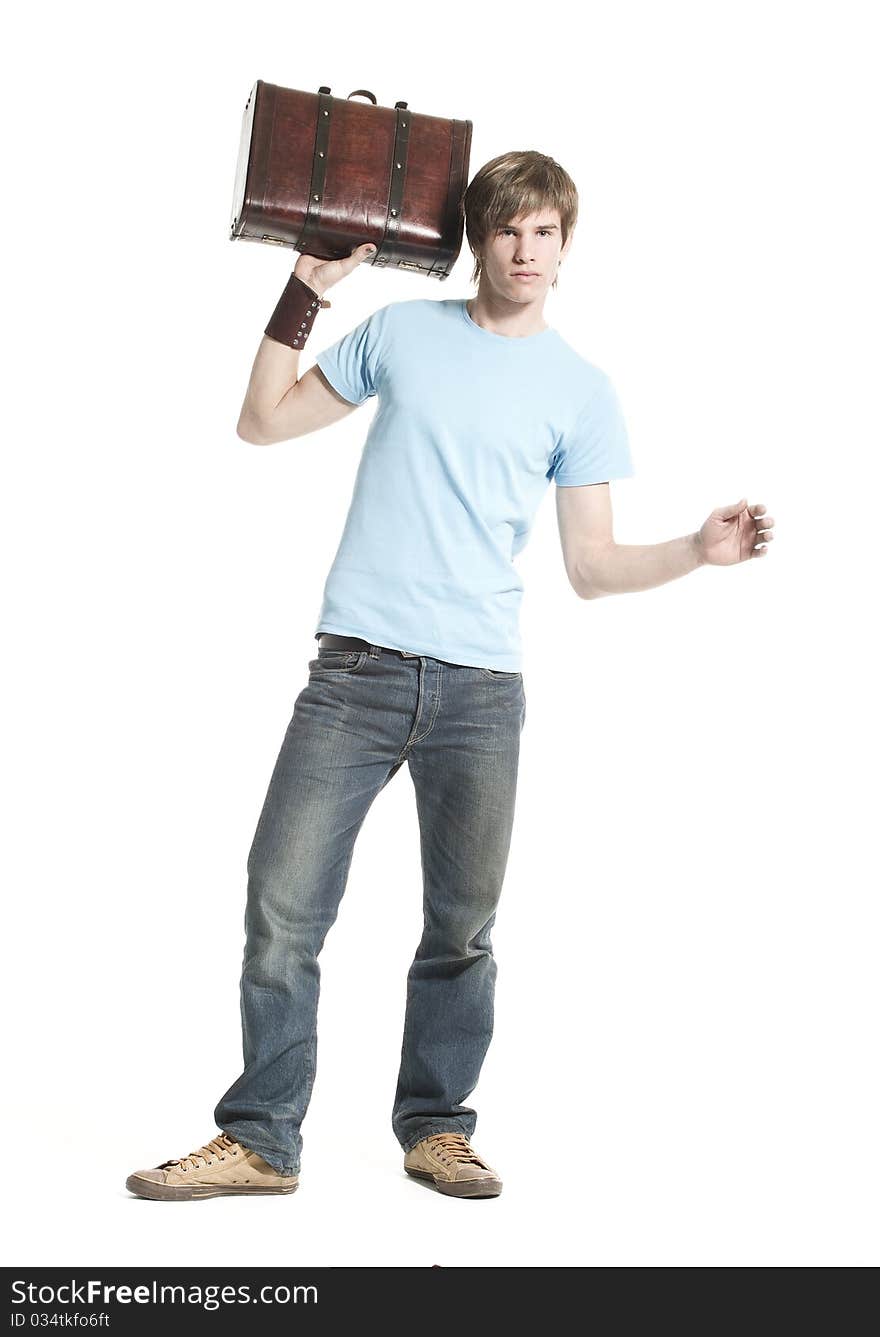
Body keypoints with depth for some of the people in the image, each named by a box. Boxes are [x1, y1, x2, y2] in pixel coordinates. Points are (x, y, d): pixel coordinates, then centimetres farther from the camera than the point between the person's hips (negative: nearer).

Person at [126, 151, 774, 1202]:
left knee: (462, 928, 5)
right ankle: (260, 1140, 6)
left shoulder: (582, 392, 9)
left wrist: (699, 550, -8)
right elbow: (263, 421, 16)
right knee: (283, 909, -5)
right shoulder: (401, 332, 11)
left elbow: (591, 568, 7)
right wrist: (307, 290, 10)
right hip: (357, 668, 0)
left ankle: (435, 1129, 21)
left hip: (482, 689, 0)